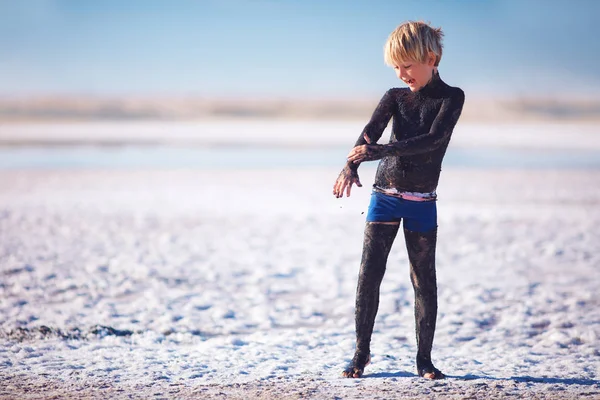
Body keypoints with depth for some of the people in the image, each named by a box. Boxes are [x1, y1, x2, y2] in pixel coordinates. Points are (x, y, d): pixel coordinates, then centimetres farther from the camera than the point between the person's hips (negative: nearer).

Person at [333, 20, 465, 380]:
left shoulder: (451, 98, -4)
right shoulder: (395, 97, 5)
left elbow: (433, 139, -20)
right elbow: (370, 132, -10)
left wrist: (379, 151, -29)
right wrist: (351, 166, -31)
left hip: (422, 202, -2)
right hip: (385, 196, 2)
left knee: (424, 279, 1)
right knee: (369, 273, -1)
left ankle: (424, 359, 9)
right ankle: (362, 353, 7)